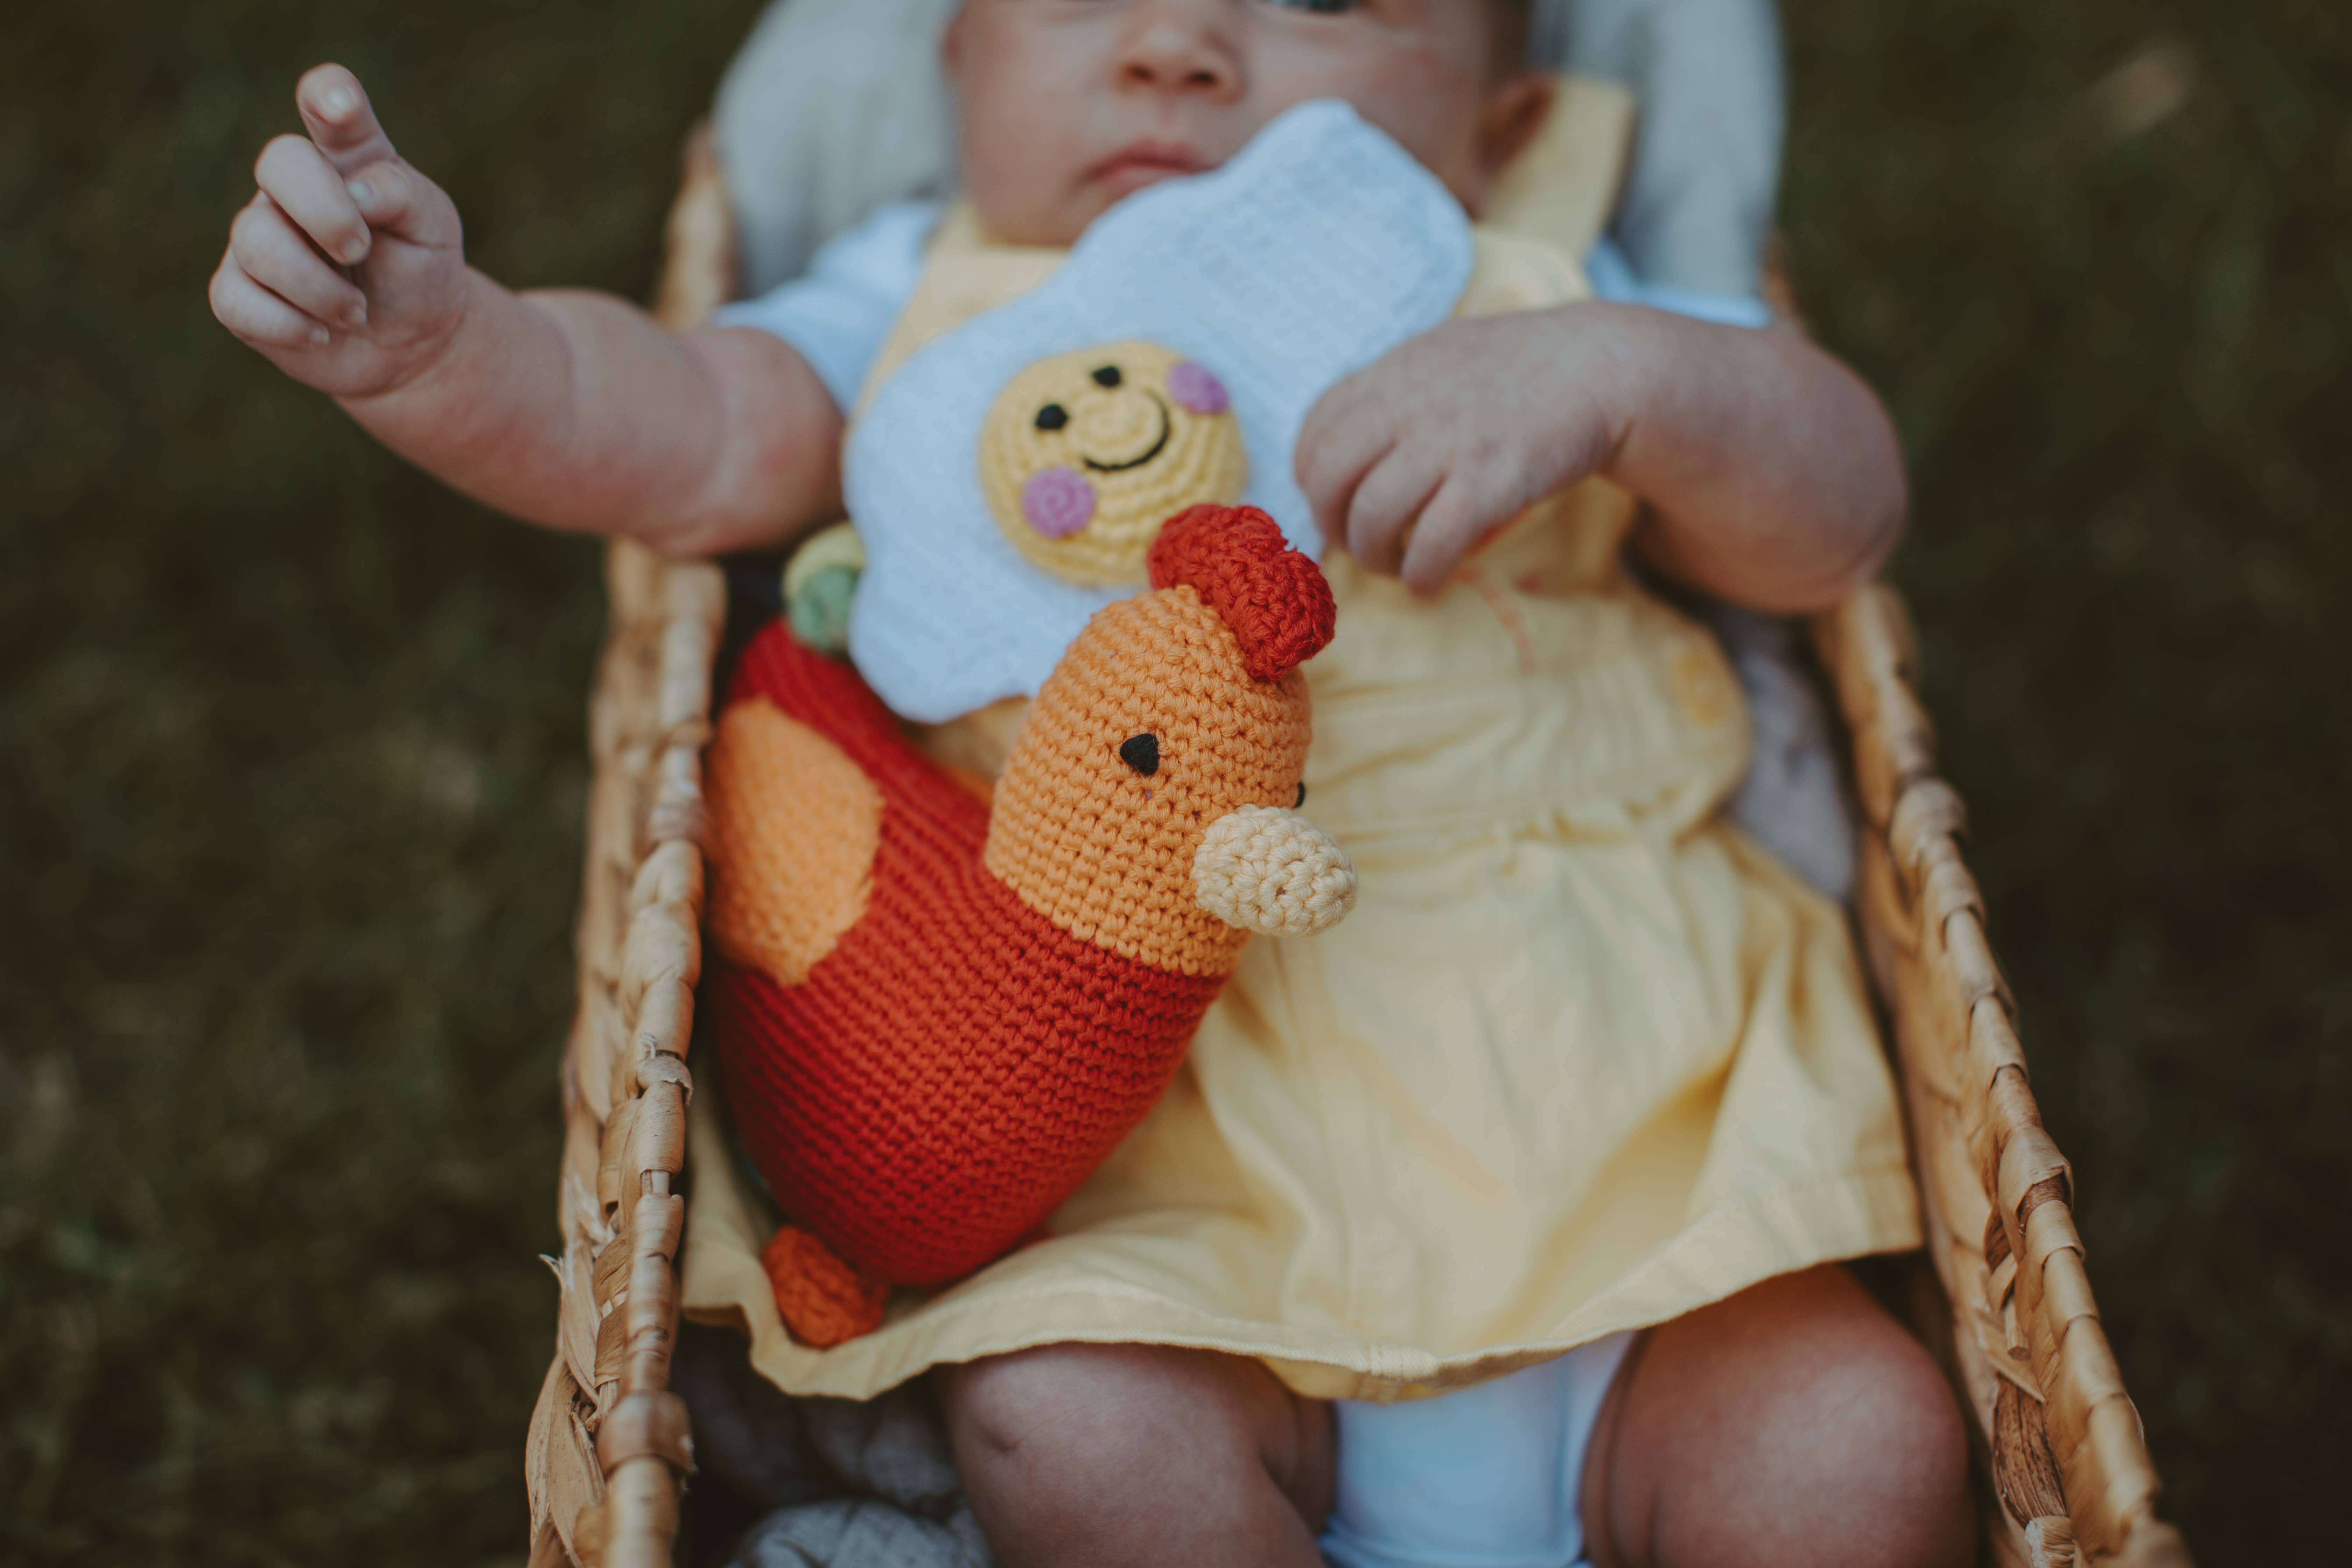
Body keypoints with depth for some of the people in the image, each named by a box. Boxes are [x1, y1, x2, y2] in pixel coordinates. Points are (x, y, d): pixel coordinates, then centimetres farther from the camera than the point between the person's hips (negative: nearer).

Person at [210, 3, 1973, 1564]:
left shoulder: (1543, 306, 14)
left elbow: (1841, 520, 4)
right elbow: (679, 431, -1)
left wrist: (1625, 376, -16)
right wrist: (431, 339, -22)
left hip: (1600, 1114, 1)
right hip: (1152, 1132, 0)